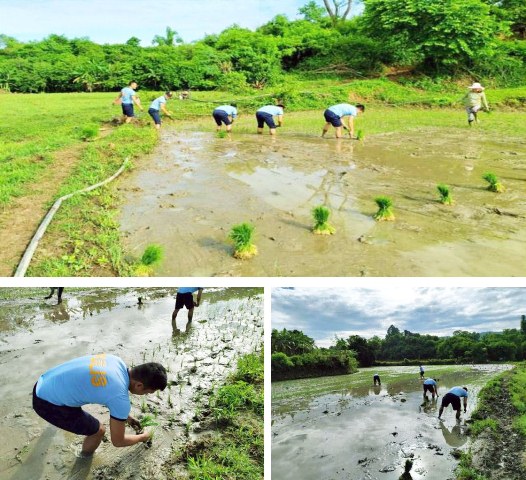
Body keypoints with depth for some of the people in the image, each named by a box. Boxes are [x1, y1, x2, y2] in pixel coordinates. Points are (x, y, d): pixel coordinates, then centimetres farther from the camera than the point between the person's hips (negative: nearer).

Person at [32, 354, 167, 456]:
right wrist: (143, 437, 9)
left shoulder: (116, 361, -4)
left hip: (43, 386, 8)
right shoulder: (121, 398, -26)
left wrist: (126, 416, 27)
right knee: (98, 430, 3)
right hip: (47, 404, -8)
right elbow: (118, 441, -10)